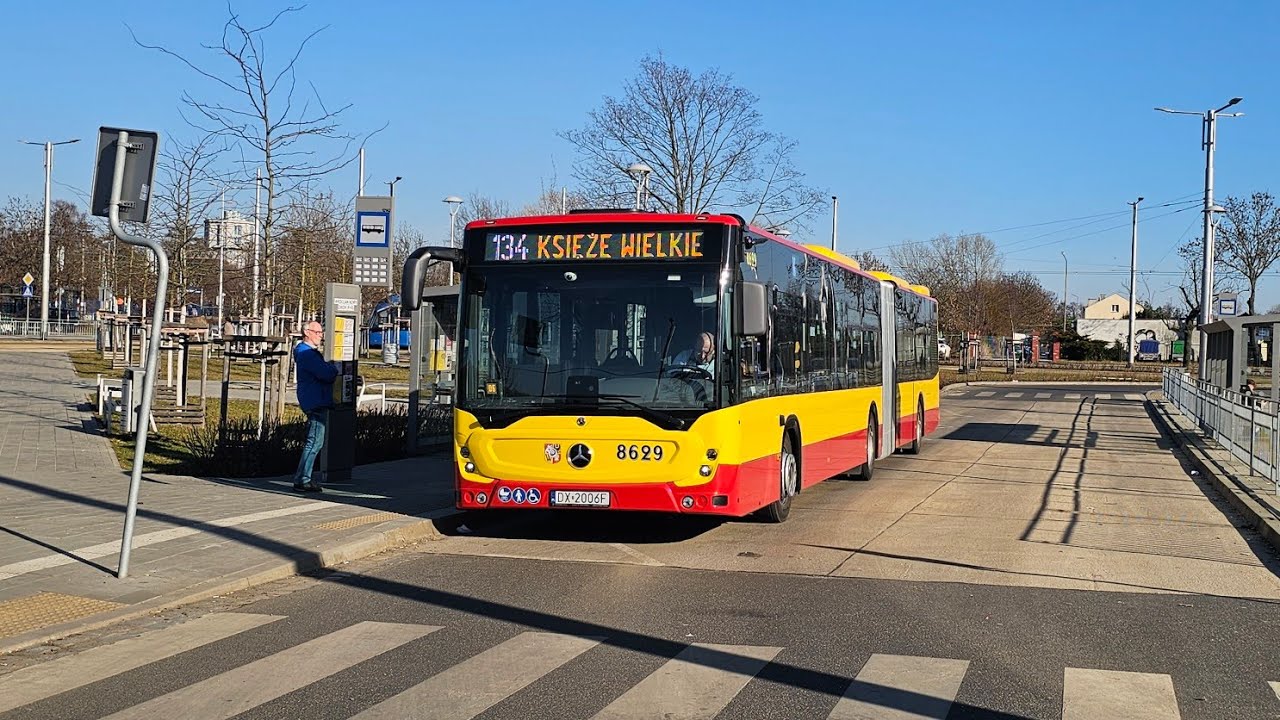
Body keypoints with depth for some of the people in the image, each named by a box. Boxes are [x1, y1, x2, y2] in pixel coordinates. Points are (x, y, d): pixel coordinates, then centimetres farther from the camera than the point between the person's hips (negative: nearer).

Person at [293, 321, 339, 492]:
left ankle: (303, 478, 19)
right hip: (315, 404, -11)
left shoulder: (310, 352, 20)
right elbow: (327, 374, -24)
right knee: (315, 442, -10)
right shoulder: (306, 353, -15)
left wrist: (330, 368, 1)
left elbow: (324, 372, 22)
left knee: (314, 442, 15)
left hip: (317, 402, 11)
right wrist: (334, 368, -4)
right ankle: (301, 480, -8)